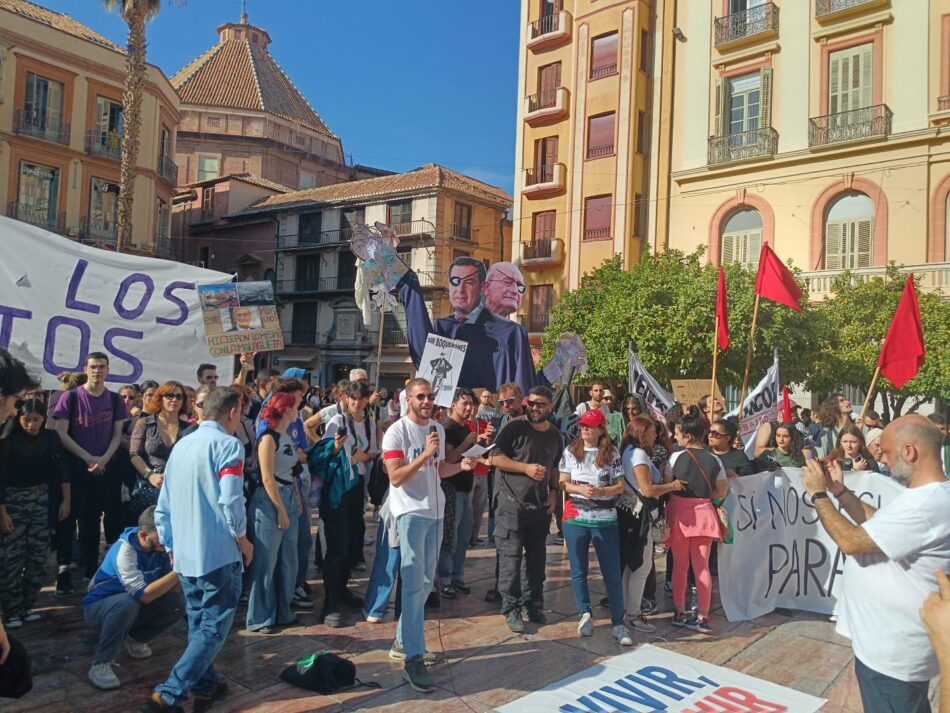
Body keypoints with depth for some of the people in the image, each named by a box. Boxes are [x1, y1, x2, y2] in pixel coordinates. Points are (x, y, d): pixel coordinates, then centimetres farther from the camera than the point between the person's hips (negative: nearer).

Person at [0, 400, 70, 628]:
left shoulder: (51, 437, -1)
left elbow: (62, 468, 5)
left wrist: (66, 500, 1)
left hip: (42, 501, 3)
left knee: (38, 556, 4)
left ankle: (26, 606, 18)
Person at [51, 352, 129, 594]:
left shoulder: (115, 400, 4)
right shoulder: (70, 397, -5)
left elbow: (117, 434, 5)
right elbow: (61, 434, -9)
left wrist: (103, 459, -11)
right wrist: (89, 458, -13)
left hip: (106, 467, 3)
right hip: (74, 467, -3)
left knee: (91, 519, 11)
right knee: (68, 518, -1)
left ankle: (91, 570, 21)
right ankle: (64, 570, 7)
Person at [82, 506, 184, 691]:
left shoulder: (159, 548, -12)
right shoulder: (124, 551, -30)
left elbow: (169, 588, -10)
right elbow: (143, 595, -37)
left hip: (133, 607, 6)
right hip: (99, 608, -6)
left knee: (177, 603, -16)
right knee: (127, 602, -38)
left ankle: (134, 639, 8)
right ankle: (101, 664, -21)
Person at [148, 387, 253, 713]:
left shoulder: (181, 445, 11)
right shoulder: (228, 444, -12)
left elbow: (163, 506, 13)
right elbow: (231, 502, -19)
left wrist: (170, 546, 22)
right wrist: (243, 540, -4)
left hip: (184, 553, 8)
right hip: (218, 552, -8)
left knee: (198, 623, 19)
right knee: (214, 627, 1)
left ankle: (205, 687, 29)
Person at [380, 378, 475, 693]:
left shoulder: (438, 429, 10)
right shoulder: (397, 432, -12)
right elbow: (396, 478, -18)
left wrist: (460, 466, -2)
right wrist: (425, 454, -25)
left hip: (435, 511, 8)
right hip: (411, 512, -7)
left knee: (425, 582, 14)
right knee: (414, 583, -8)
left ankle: (402, 641, 28)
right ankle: (413, 659, -3)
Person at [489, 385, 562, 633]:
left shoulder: (555, 435, 10)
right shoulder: (515, 428, -9)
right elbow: (494, 457, -12)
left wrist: (553, 491, 8)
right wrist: (526, 468, -17)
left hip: (541, 506, 6)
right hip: (512, 504, -5)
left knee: (536, 558, 13)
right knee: (511, 557, -3)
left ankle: (532, 604, 26)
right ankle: (511, 609, 7)